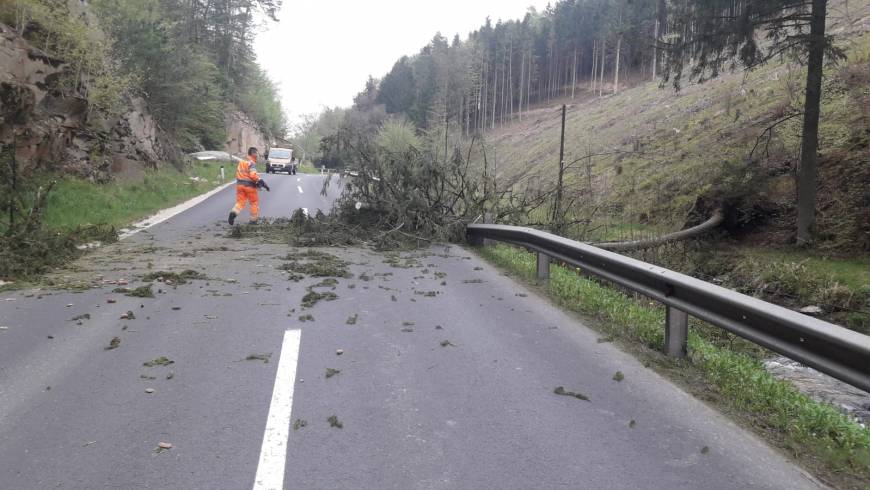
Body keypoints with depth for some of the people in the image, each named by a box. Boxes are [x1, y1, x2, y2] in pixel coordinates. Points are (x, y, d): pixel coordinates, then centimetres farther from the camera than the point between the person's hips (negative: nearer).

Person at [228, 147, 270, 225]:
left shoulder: (241, 162, 12)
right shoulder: (251, 163, -14)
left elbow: (238, 173, 17)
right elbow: (253, 175, -26)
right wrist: (261, 182, -23)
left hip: (240, 184, 6)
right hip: (249, 185, -6)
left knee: (240, 202, 8)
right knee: (254, 203, 10)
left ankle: (234, 213, -20)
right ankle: (253, 220, 15)